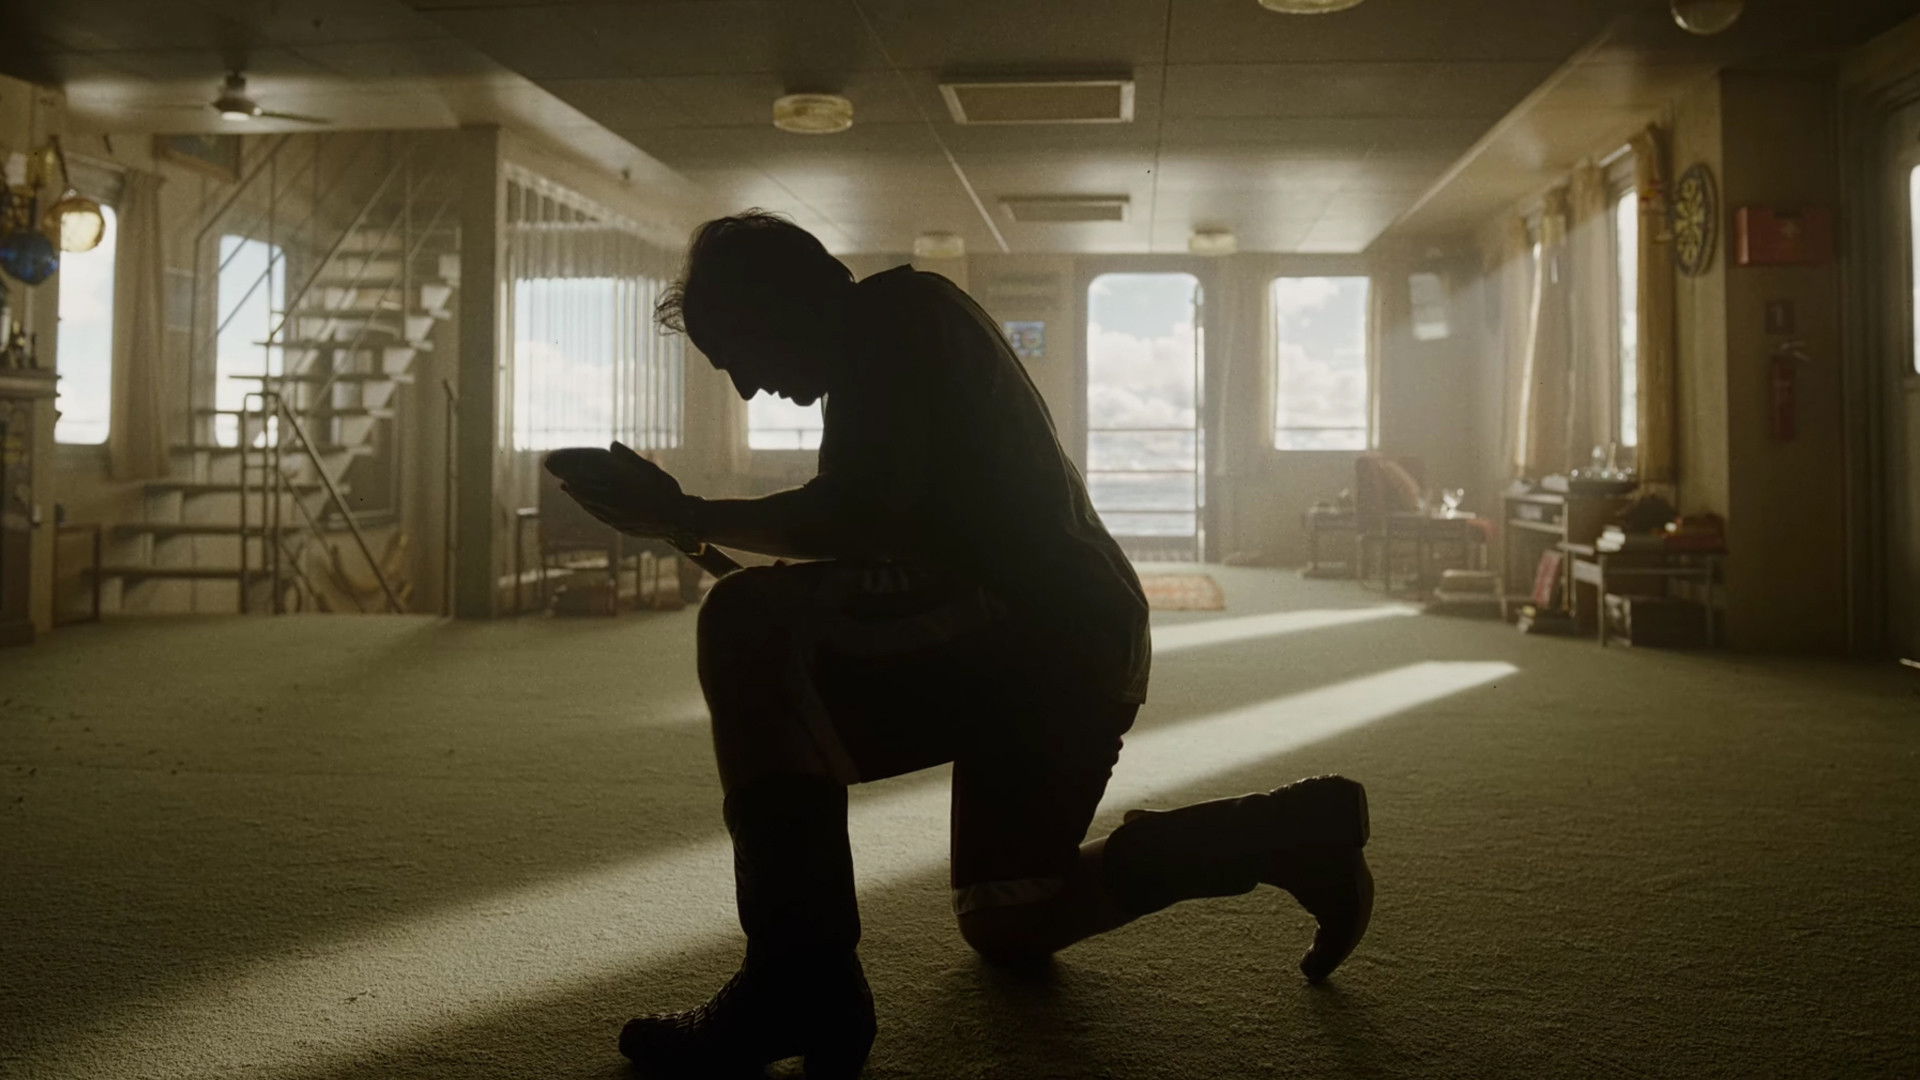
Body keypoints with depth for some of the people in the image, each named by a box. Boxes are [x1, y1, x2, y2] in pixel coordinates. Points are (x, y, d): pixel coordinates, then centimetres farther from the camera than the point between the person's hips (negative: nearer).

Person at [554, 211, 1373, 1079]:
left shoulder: (897, 316, -6)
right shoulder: (915, 329, 25)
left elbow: (855, 522, -18)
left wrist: (686, 517, -8)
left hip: (1035, 637, -11)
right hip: (1084, 657, 11)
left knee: (749, 619, -21)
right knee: (1004, 927, 23)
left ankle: (801, 979, -27)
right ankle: (1294, 830, 24)